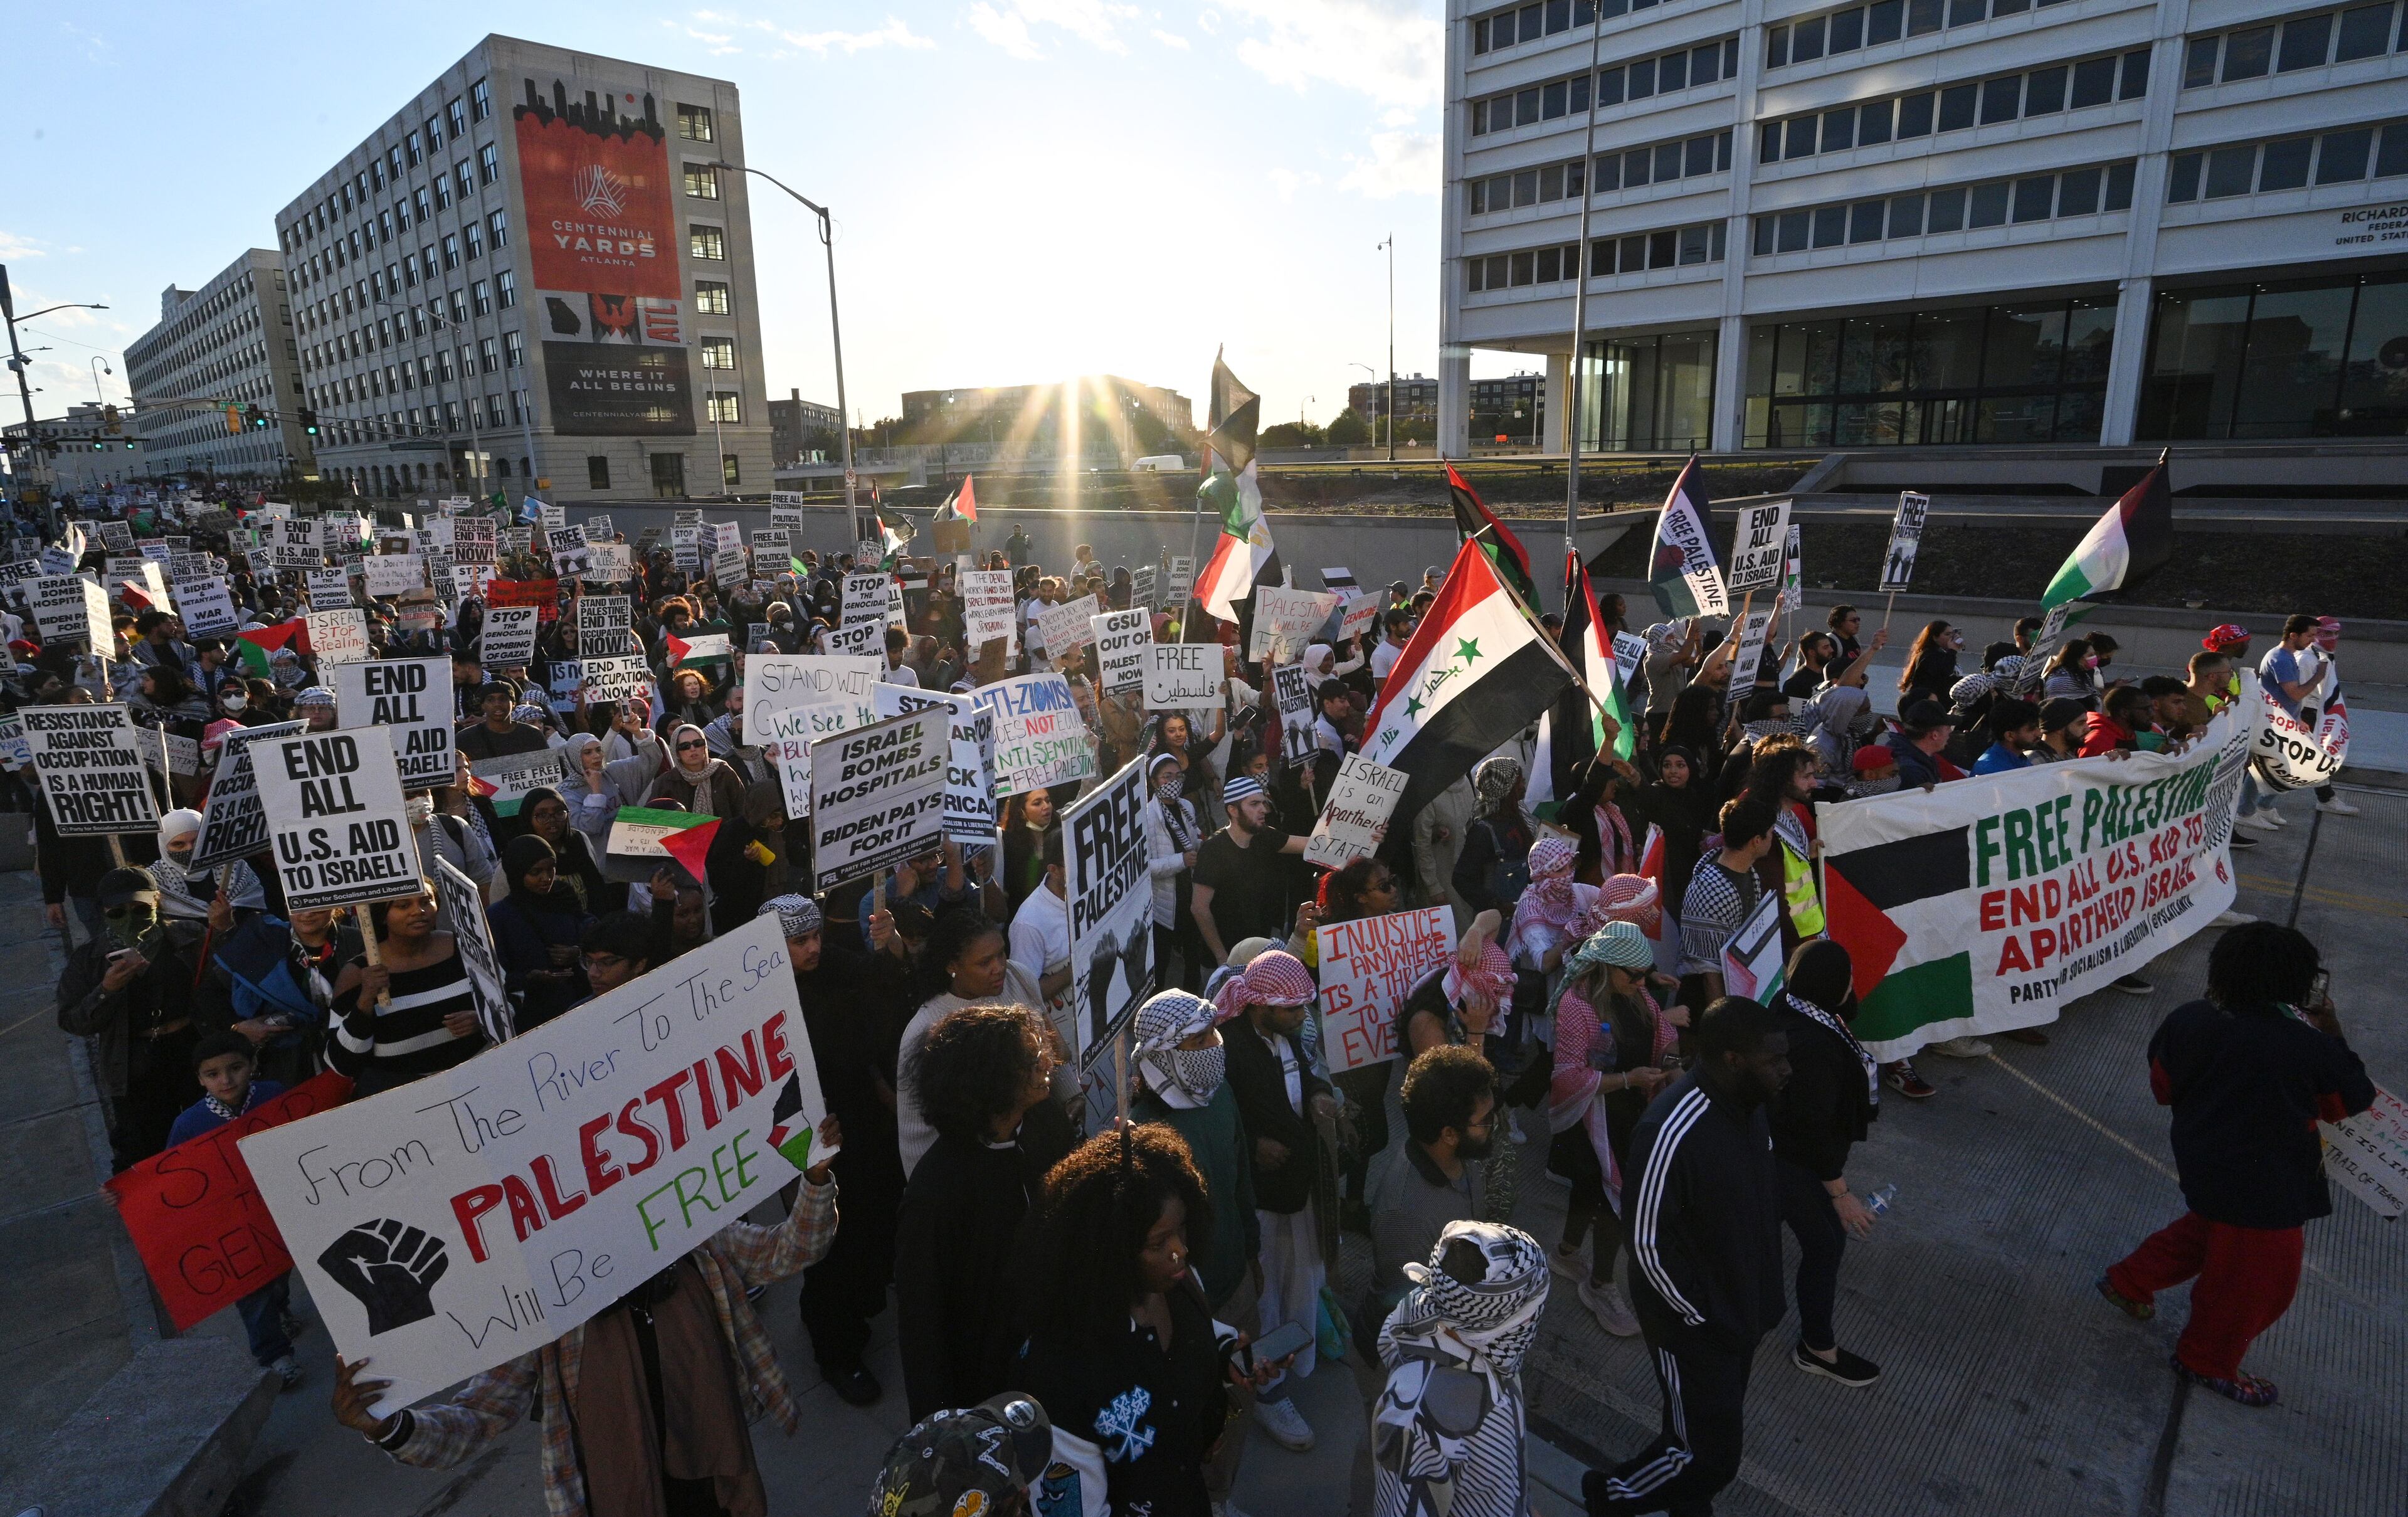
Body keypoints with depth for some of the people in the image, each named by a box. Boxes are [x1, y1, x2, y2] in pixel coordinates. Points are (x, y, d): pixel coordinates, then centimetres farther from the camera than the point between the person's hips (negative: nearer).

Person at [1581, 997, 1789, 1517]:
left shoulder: (1750, 1103, -7)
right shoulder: (1673, 1132, -34)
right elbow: (1648, 1242, -25)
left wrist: (1764, 1294, 12)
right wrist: (1697, 1319, -15)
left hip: (1743, 1307, 8)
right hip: (1694, 1323, -7)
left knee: (1717, 1433, 24)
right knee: (1709, 1455, 6)